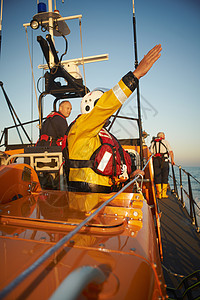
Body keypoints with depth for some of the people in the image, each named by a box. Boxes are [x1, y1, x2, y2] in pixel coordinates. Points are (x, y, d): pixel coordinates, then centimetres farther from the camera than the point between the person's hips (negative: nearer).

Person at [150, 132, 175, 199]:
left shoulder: (153, 143, 17)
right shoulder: (165, 142, 11)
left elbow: (151, 154, 6)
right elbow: (171, 152, 0)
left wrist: (151, 163, 8)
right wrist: (172, 160, 9)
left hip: (155, 161, 2)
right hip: (164, 161, -2)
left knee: (157, 177, 4)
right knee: (165, 177, 6)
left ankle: (159, 194, 4)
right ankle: (164, 194, 7)